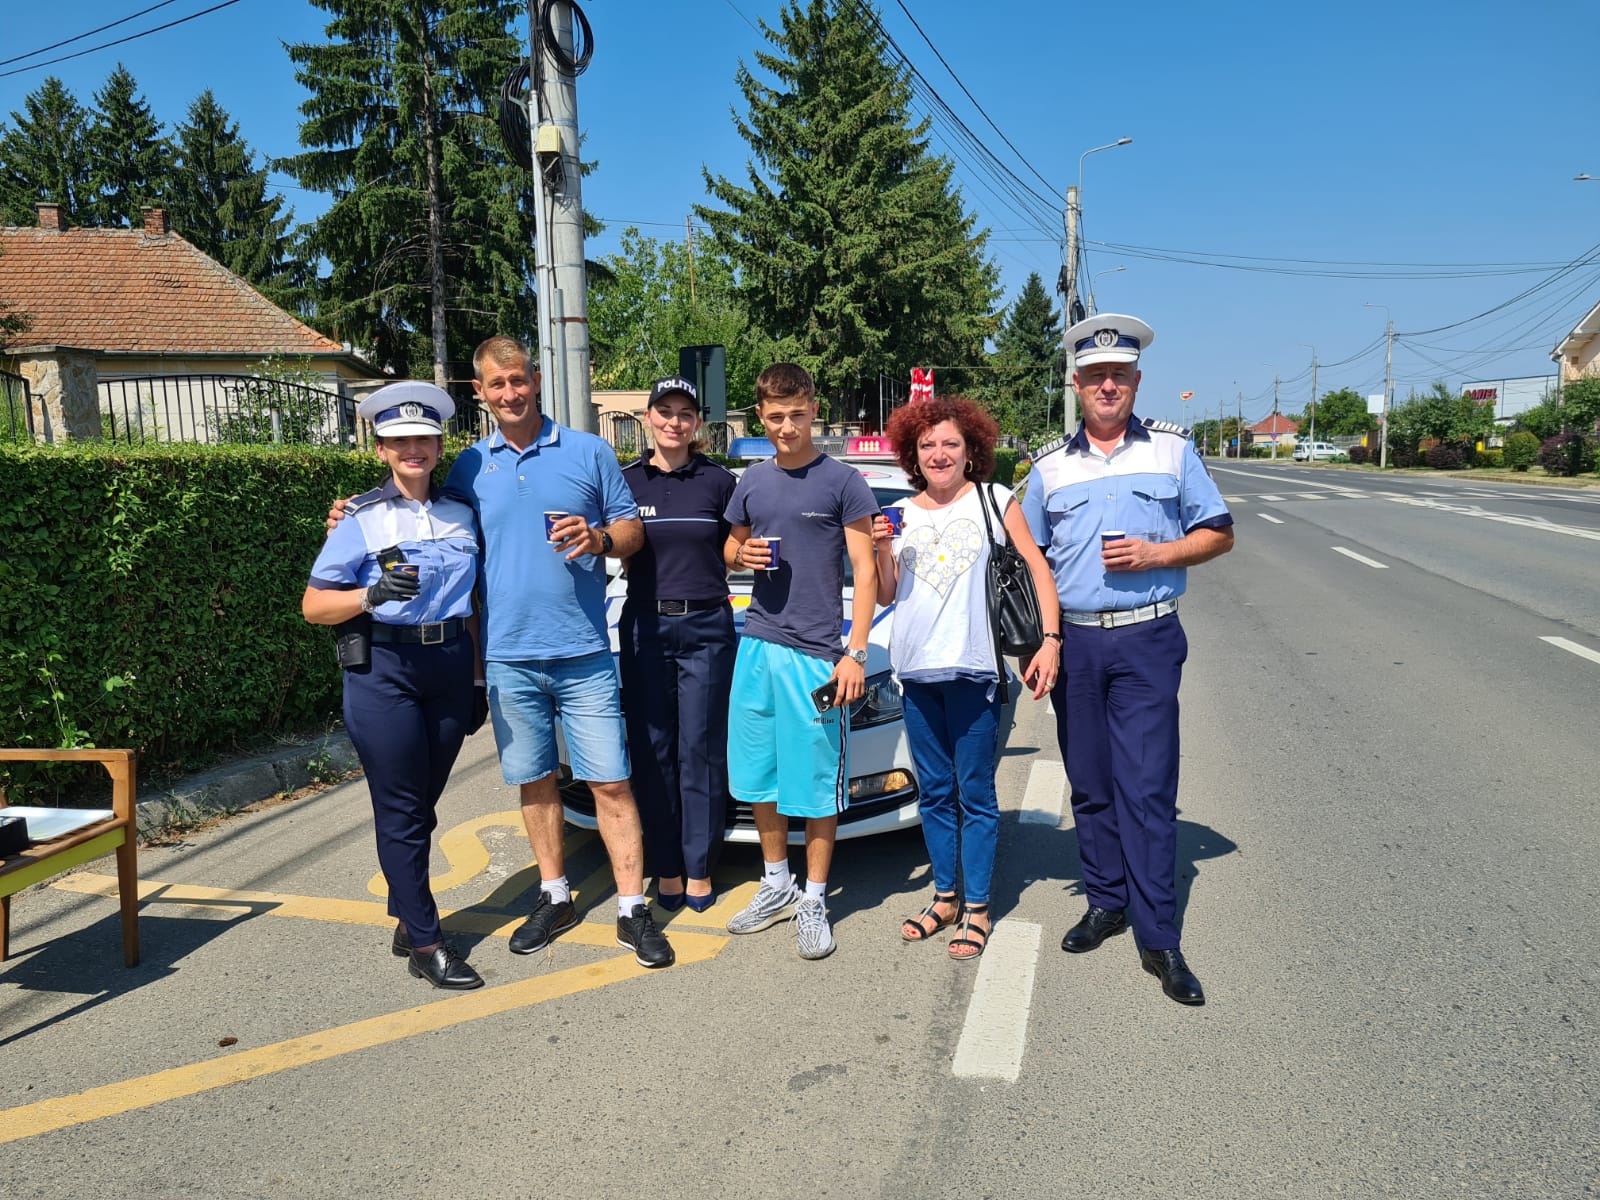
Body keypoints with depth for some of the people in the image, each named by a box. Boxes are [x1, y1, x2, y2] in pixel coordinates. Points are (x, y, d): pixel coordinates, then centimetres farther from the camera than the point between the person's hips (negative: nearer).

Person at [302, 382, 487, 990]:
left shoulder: (461, 515, 10)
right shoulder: (362, 519, -2)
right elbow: (313, 604, -3)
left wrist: (477, 680, 16)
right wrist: (372, 594, -21)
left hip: (449, 666, 4)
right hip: (383, 670, -4)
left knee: (423, 804, 12)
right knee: (401, 811, -1)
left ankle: (408, 923, 27)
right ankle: (426, 945, 7)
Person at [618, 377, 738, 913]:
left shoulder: (719, 481, 2)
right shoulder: (625, 481, 5)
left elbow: (733, 554, 10)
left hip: (706, 627, -1)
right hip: (645, 626, 1)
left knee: (700, 751, 3)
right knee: (651, 750, 5)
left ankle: (699, 869, 15)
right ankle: (666, 868, 18)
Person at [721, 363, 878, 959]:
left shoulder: (842, 481, -3)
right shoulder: (752, 481, 12)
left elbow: (865, 571, -3)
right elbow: (730, 546, 24)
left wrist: (855, 652, -11)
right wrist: (743, 555, -1)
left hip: (815, 653, -5)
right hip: (757, 645, 5)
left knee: (817, 783, 2)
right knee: (756, 777, 11)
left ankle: (814, 899, 16)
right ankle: (776, 885, 29)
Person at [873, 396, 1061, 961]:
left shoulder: (995, 501, 2)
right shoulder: (902, 515, 12)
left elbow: (1038, 569, 0)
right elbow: (886, 597, 13)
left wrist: (1051, 640, -10)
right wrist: (883, 552, -5)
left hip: (974, 668, -4)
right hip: (916, 669, 4)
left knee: (975, 794, 2)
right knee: (934, 792, 12)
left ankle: (977, 909, 12)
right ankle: (945, 897, 25)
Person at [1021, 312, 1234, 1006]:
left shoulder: (1172, 448, 6)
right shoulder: (1050, 466, 11)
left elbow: (1218, 533, 8)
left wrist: (1155, 554, -10)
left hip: (1146, 642, -3)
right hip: (1073, 643, 3)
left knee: (1147, 788, -6)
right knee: (1090, 785, 9)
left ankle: (1158, 938, 0)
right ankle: (1106, 903, 24)